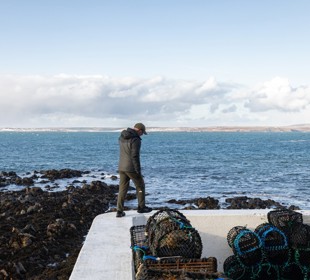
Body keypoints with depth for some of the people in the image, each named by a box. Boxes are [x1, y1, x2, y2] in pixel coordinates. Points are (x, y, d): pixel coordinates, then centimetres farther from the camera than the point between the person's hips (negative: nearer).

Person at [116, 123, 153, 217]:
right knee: (140, 186, 14)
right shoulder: (136, 140, -19)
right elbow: (135, 156, -22)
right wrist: (138, 171, -16)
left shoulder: (122, 137, 7)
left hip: (121, 167, 7)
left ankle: (119, 211, 8)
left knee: (122, 189, 11)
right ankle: (141, 207, 23)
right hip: (131, 168, -7)